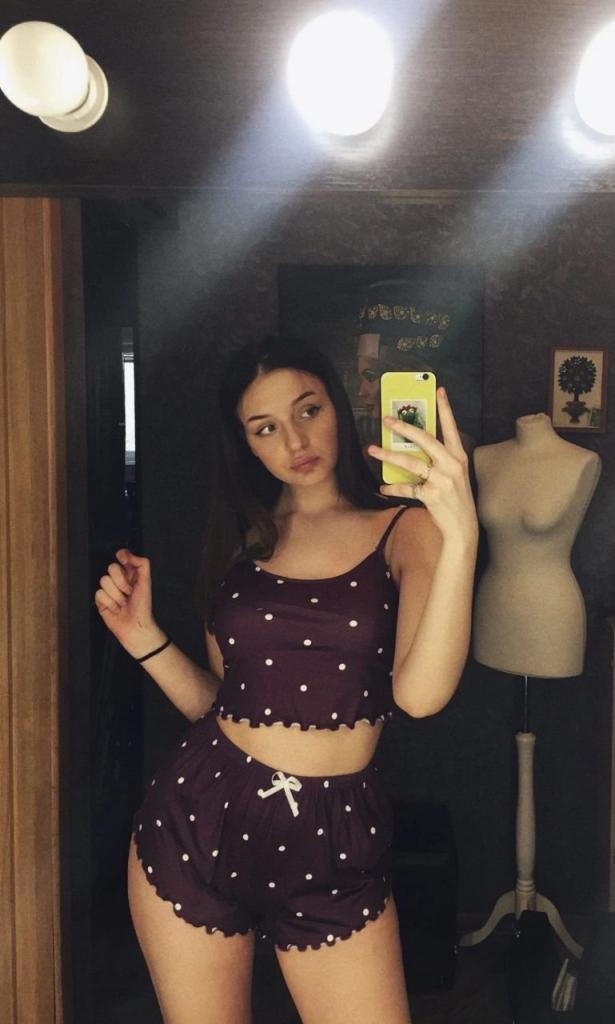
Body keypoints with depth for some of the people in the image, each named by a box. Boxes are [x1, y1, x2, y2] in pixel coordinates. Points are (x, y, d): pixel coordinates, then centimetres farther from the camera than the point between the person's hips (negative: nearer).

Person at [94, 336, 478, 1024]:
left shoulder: (404, 528, -5)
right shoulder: (239, 537, 9)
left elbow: (420, 692, -21)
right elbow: (216, 702, 11)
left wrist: (461, 533, -31)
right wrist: (143, 637, -4)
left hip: (333, 838, -3)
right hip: (198, 818, 4)